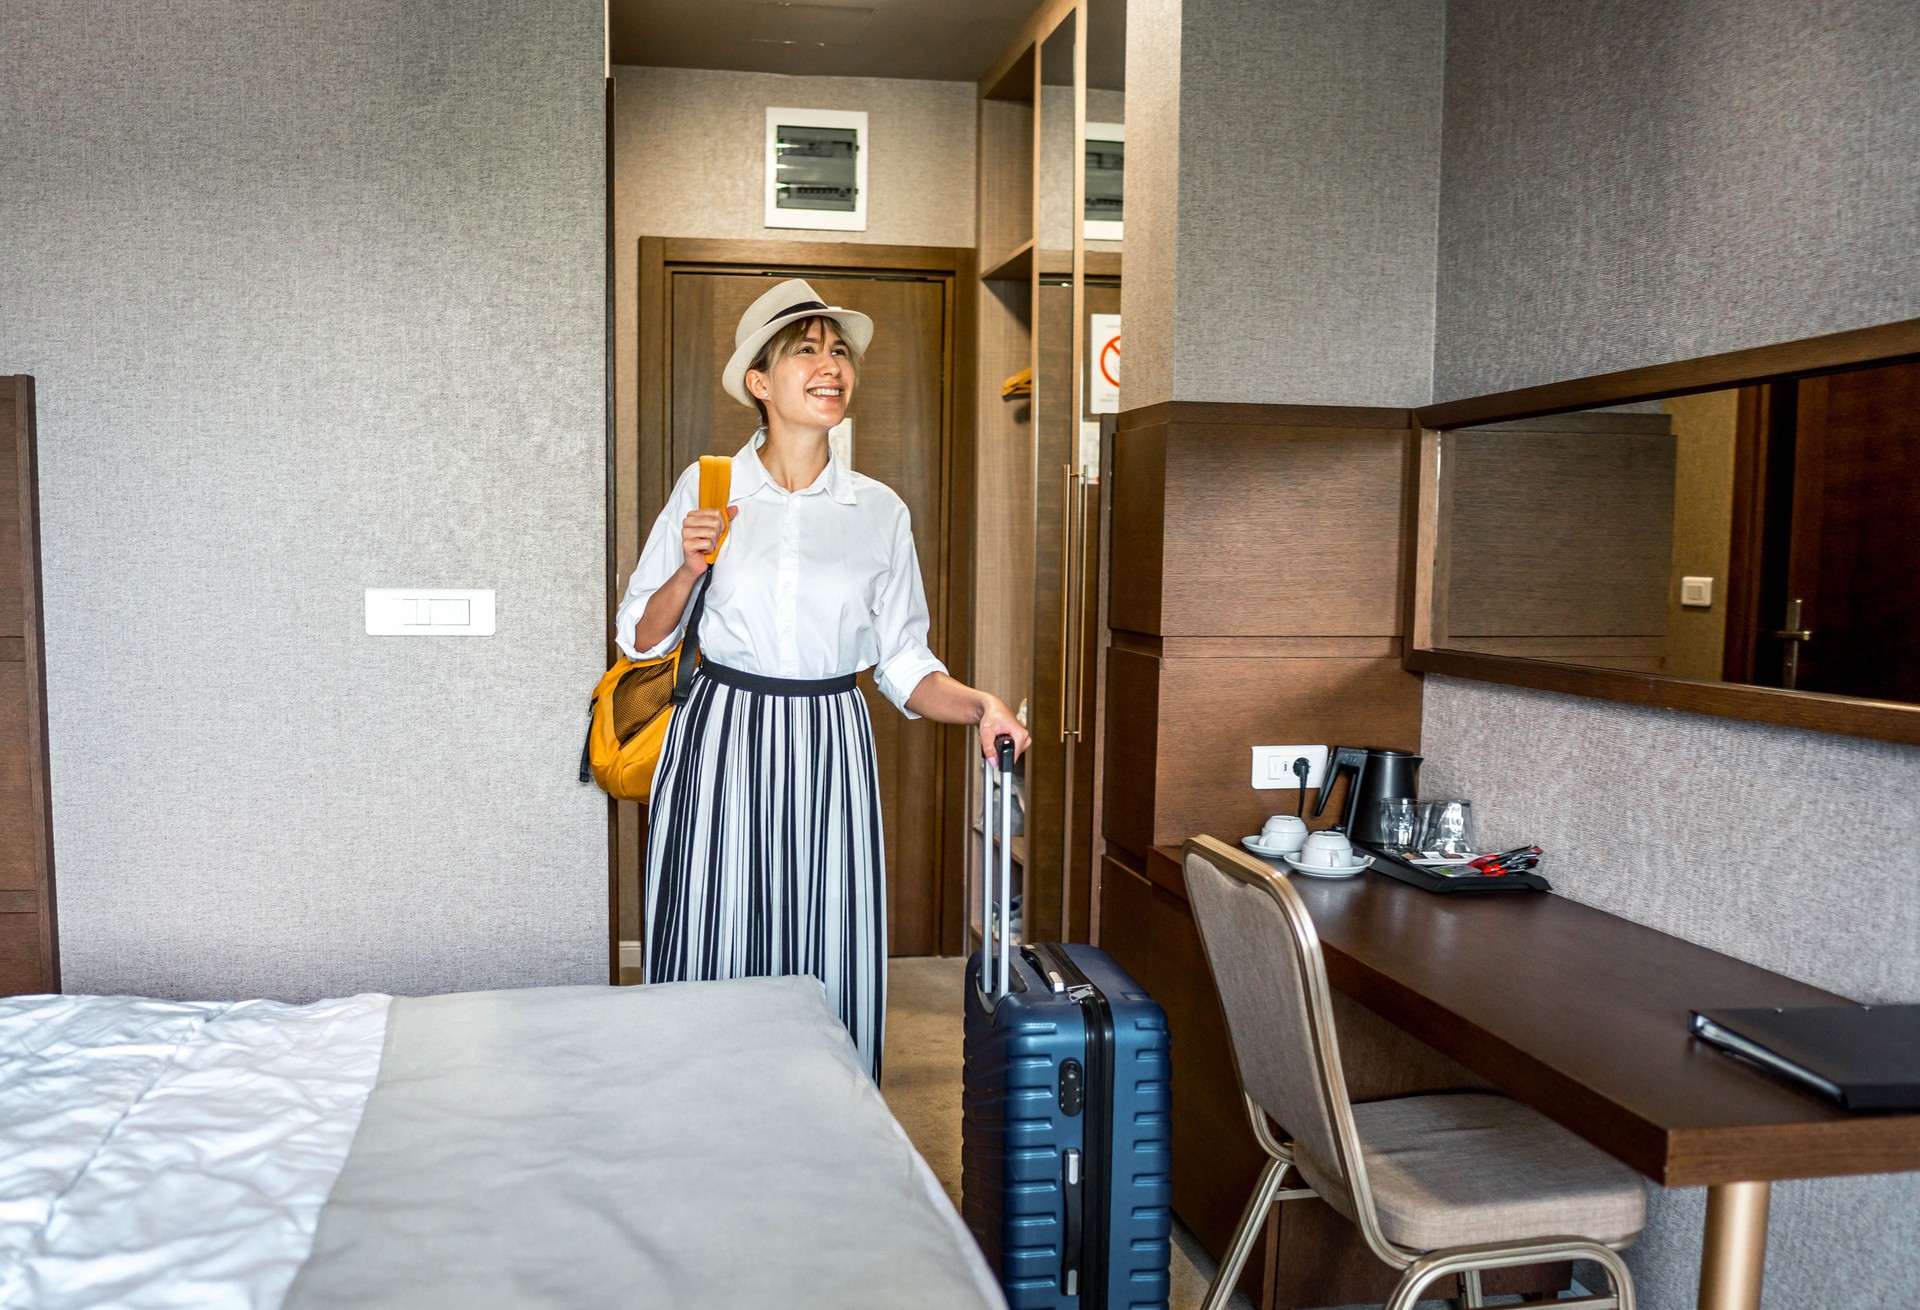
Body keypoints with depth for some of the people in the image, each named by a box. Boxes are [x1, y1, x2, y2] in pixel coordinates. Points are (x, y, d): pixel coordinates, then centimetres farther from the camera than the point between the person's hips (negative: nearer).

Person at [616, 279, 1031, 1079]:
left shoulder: (879, 511, 5)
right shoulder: (706, 489, 2)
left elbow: (903, 665, 6)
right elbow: (640, 638, 7)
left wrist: (978, 708, -12)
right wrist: (688, 569, -11)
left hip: (829, 755, 1)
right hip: (721, 746, -1)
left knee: (830, 969, 2)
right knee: (713, 961, 2)